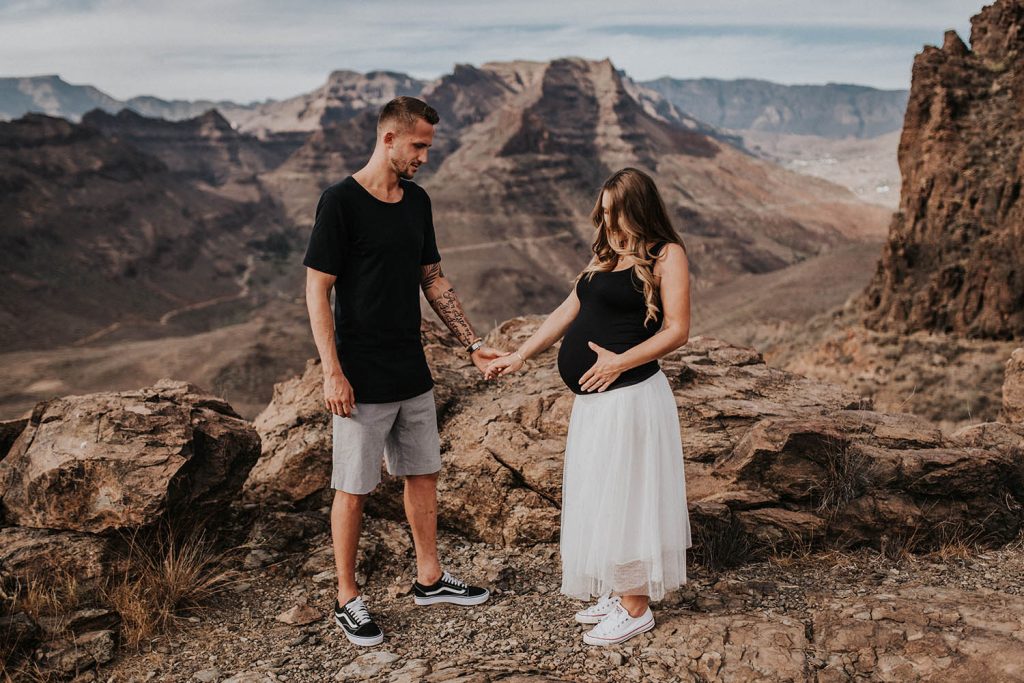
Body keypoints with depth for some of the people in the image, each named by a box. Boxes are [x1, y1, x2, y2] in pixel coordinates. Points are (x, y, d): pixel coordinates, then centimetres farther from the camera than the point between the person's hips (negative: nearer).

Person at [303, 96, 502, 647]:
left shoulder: (417, 200, 8)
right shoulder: (341, 201, -13)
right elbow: (317, 290, -13)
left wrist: (473, 344, 8)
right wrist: (332, 372, -18)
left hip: (413, 374, 7)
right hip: (361, 380, -7)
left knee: (423, 474, 16)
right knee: (352, 490, 4)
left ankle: (429, 579, 33)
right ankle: (347, 599, 20)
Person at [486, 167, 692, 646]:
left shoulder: (666, 255, -6)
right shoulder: (606, 255, 16)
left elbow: (678, 330, -13)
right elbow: (568, 311, 19)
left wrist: (620, 361, -20)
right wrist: (520, 356, 17)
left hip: (628, 397, -8)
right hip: (592, 398, 8)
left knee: (624, 496, 1)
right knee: (600, 497, 15)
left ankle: (636, 609, 15)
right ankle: (617, 594, 30)